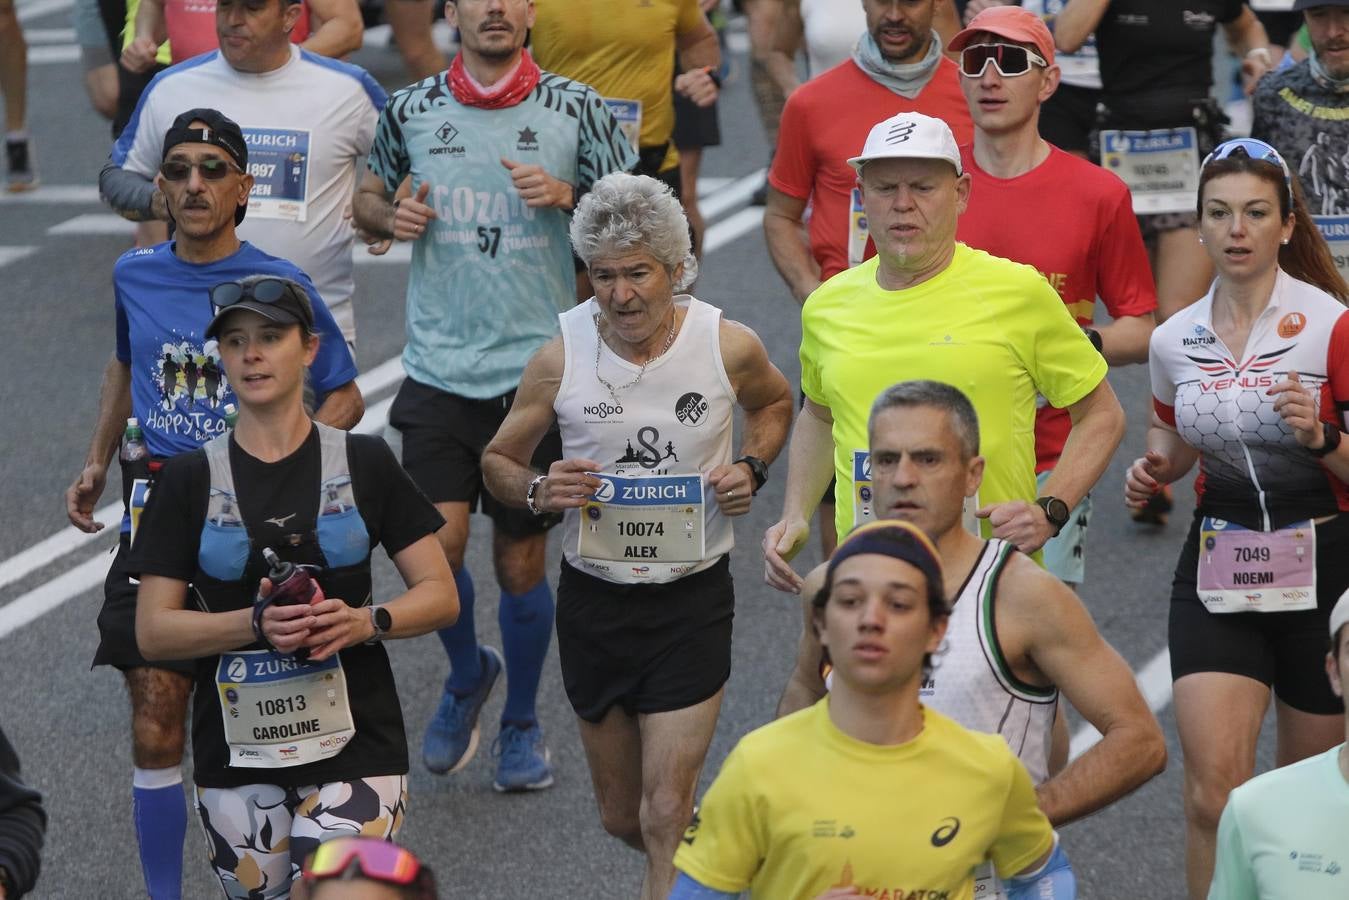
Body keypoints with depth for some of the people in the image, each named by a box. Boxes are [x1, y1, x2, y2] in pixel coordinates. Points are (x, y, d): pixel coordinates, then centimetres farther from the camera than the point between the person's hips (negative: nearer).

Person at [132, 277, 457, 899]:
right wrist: (258, 624, -17)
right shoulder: (189, 480, 4)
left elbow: (440, 596, 5)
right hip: (236, 751, 2)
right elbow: (152, 632, -1)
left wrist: (366, 622, -16)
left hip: (355, 747, -1)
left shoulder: (364, 463, 4)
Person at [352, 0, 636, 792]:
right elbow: (369, 197, 19)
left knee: (521, 559, 5)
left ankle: (522, 720, 26)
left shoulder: (576, 110, 0)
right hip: (439, 365, 1)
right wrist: (390, 217, -4)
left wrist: (569, 197, -14)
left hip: (537, 364, -1)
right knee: (437, 541, -11)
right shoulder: (411, 111, 4)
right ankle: (468, 674, 20)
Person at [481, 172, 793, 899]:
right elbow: (498, 460, 4)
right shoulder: (560, 358, -10)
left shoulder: (729, 346, -9)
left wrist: (752, 468, -5)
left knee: (665, 815, -9)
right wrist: (538, 491, -18)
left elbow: (773, 403, 15)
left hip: (692, 599, -2)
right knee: (621, 817, 15)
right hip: (593, 599, 2)